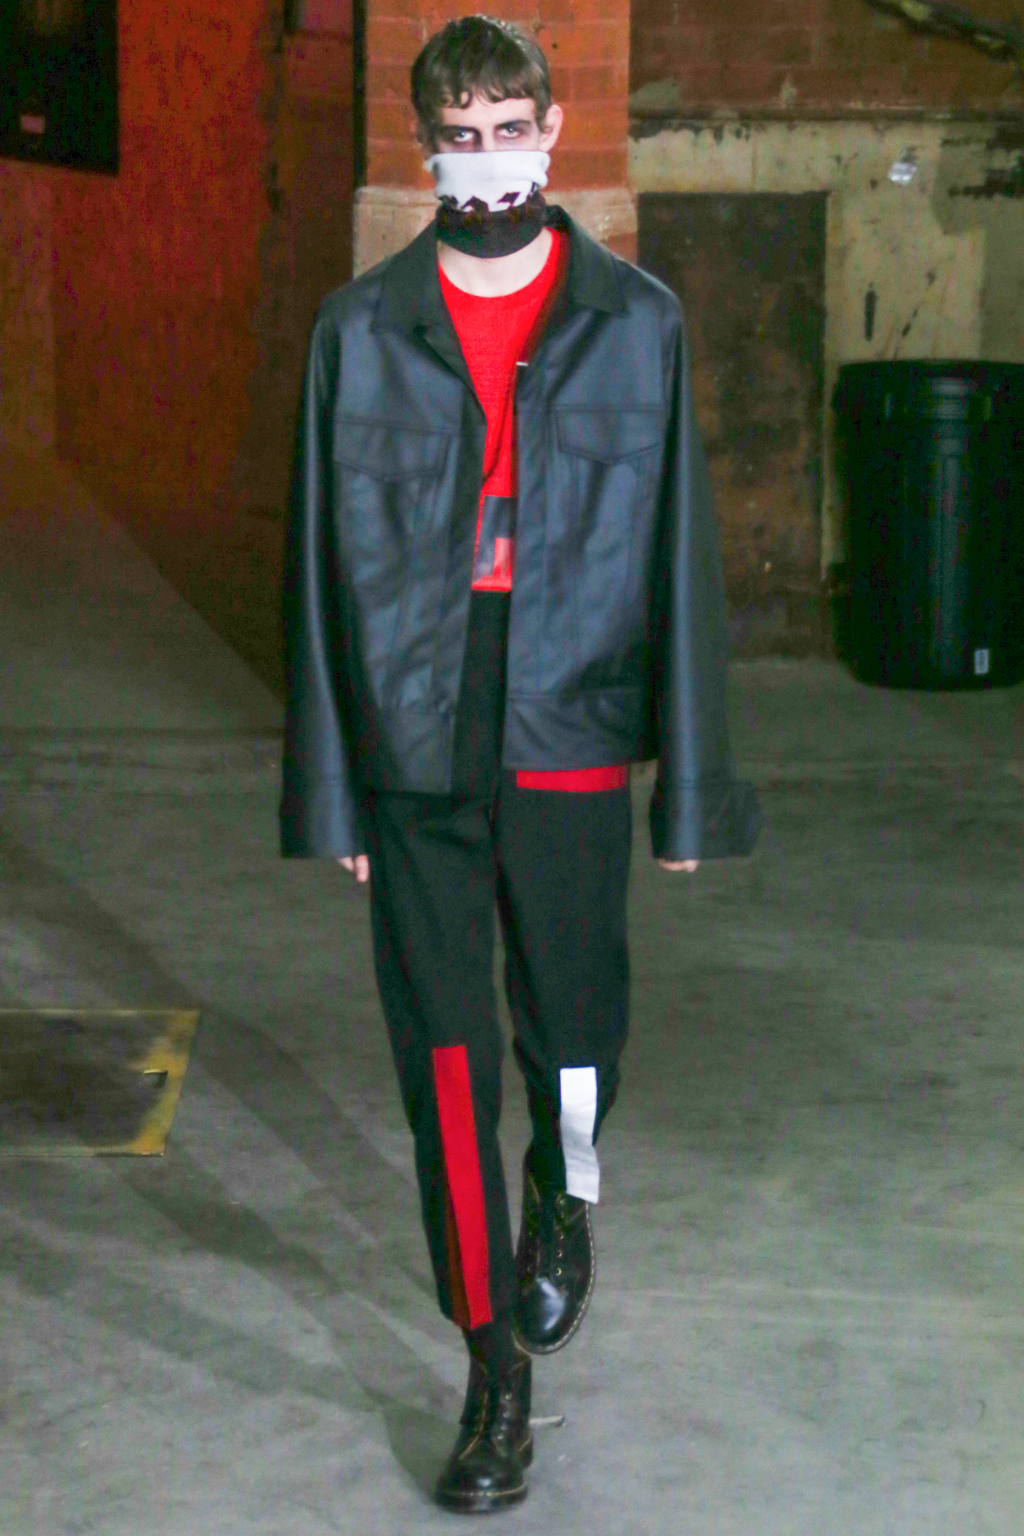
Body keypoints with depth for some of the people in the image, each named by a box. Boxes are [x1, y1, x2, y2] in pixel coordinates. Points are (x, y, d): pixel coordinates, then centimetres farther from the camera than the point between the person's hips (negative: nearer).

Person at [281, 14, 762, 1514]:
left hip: (571, 741, 0)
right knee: (447, 1059, 2)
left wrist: (692, 782, 0)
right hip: (415, 754, 0)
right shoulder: (361, 330, 3)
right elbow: (326, 562, 5)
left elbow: (678, 555, 3)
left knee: (574, 1022, 9)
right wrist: (329, 788, 4)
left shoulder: (637, 321, 2)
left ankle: (565, 1192, 44)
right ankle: (497, 1373, 13)